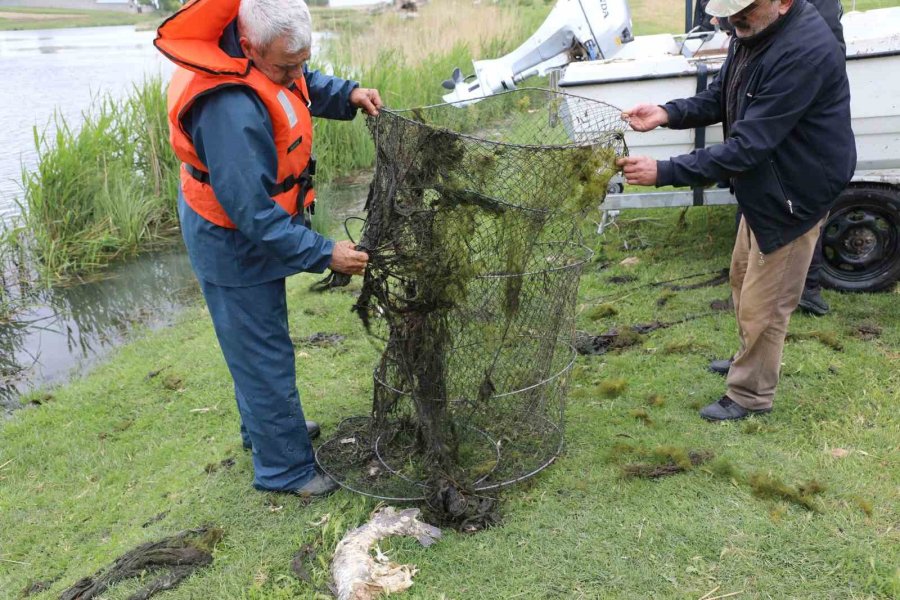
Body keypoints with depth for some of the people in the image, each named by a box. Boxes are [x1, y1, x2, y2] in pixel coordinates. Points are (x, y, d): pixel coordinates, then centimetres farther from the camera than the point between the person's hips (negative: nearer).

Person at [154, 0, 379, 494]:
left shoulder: (262, 50, -10)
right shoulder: (230, 110, -38)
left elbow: (306, 86, 11)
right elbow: (254, 214, -34)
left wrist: (348, 94, -8)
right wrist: (325, 254, -29)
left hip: (257, 226, 10)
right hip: (235, 245, -10)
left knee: (261, 344, 26)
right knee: (264, 357, 5)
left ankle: (267, 428, 48)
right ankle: (284, 468, 24)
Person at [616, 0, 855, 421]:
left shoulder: (805, 52, -33)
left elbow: (749, 146, -35)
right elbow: (717, 99, 5)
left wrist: (664, 173, -36)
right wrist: (668, 113, -14)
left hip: (795, 193, -9)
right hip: (762, 185, 9)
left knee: (763, 304, 4)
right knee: (743, 278, 25)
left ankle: (750, 395, 24)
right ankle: (751, 359, 48)